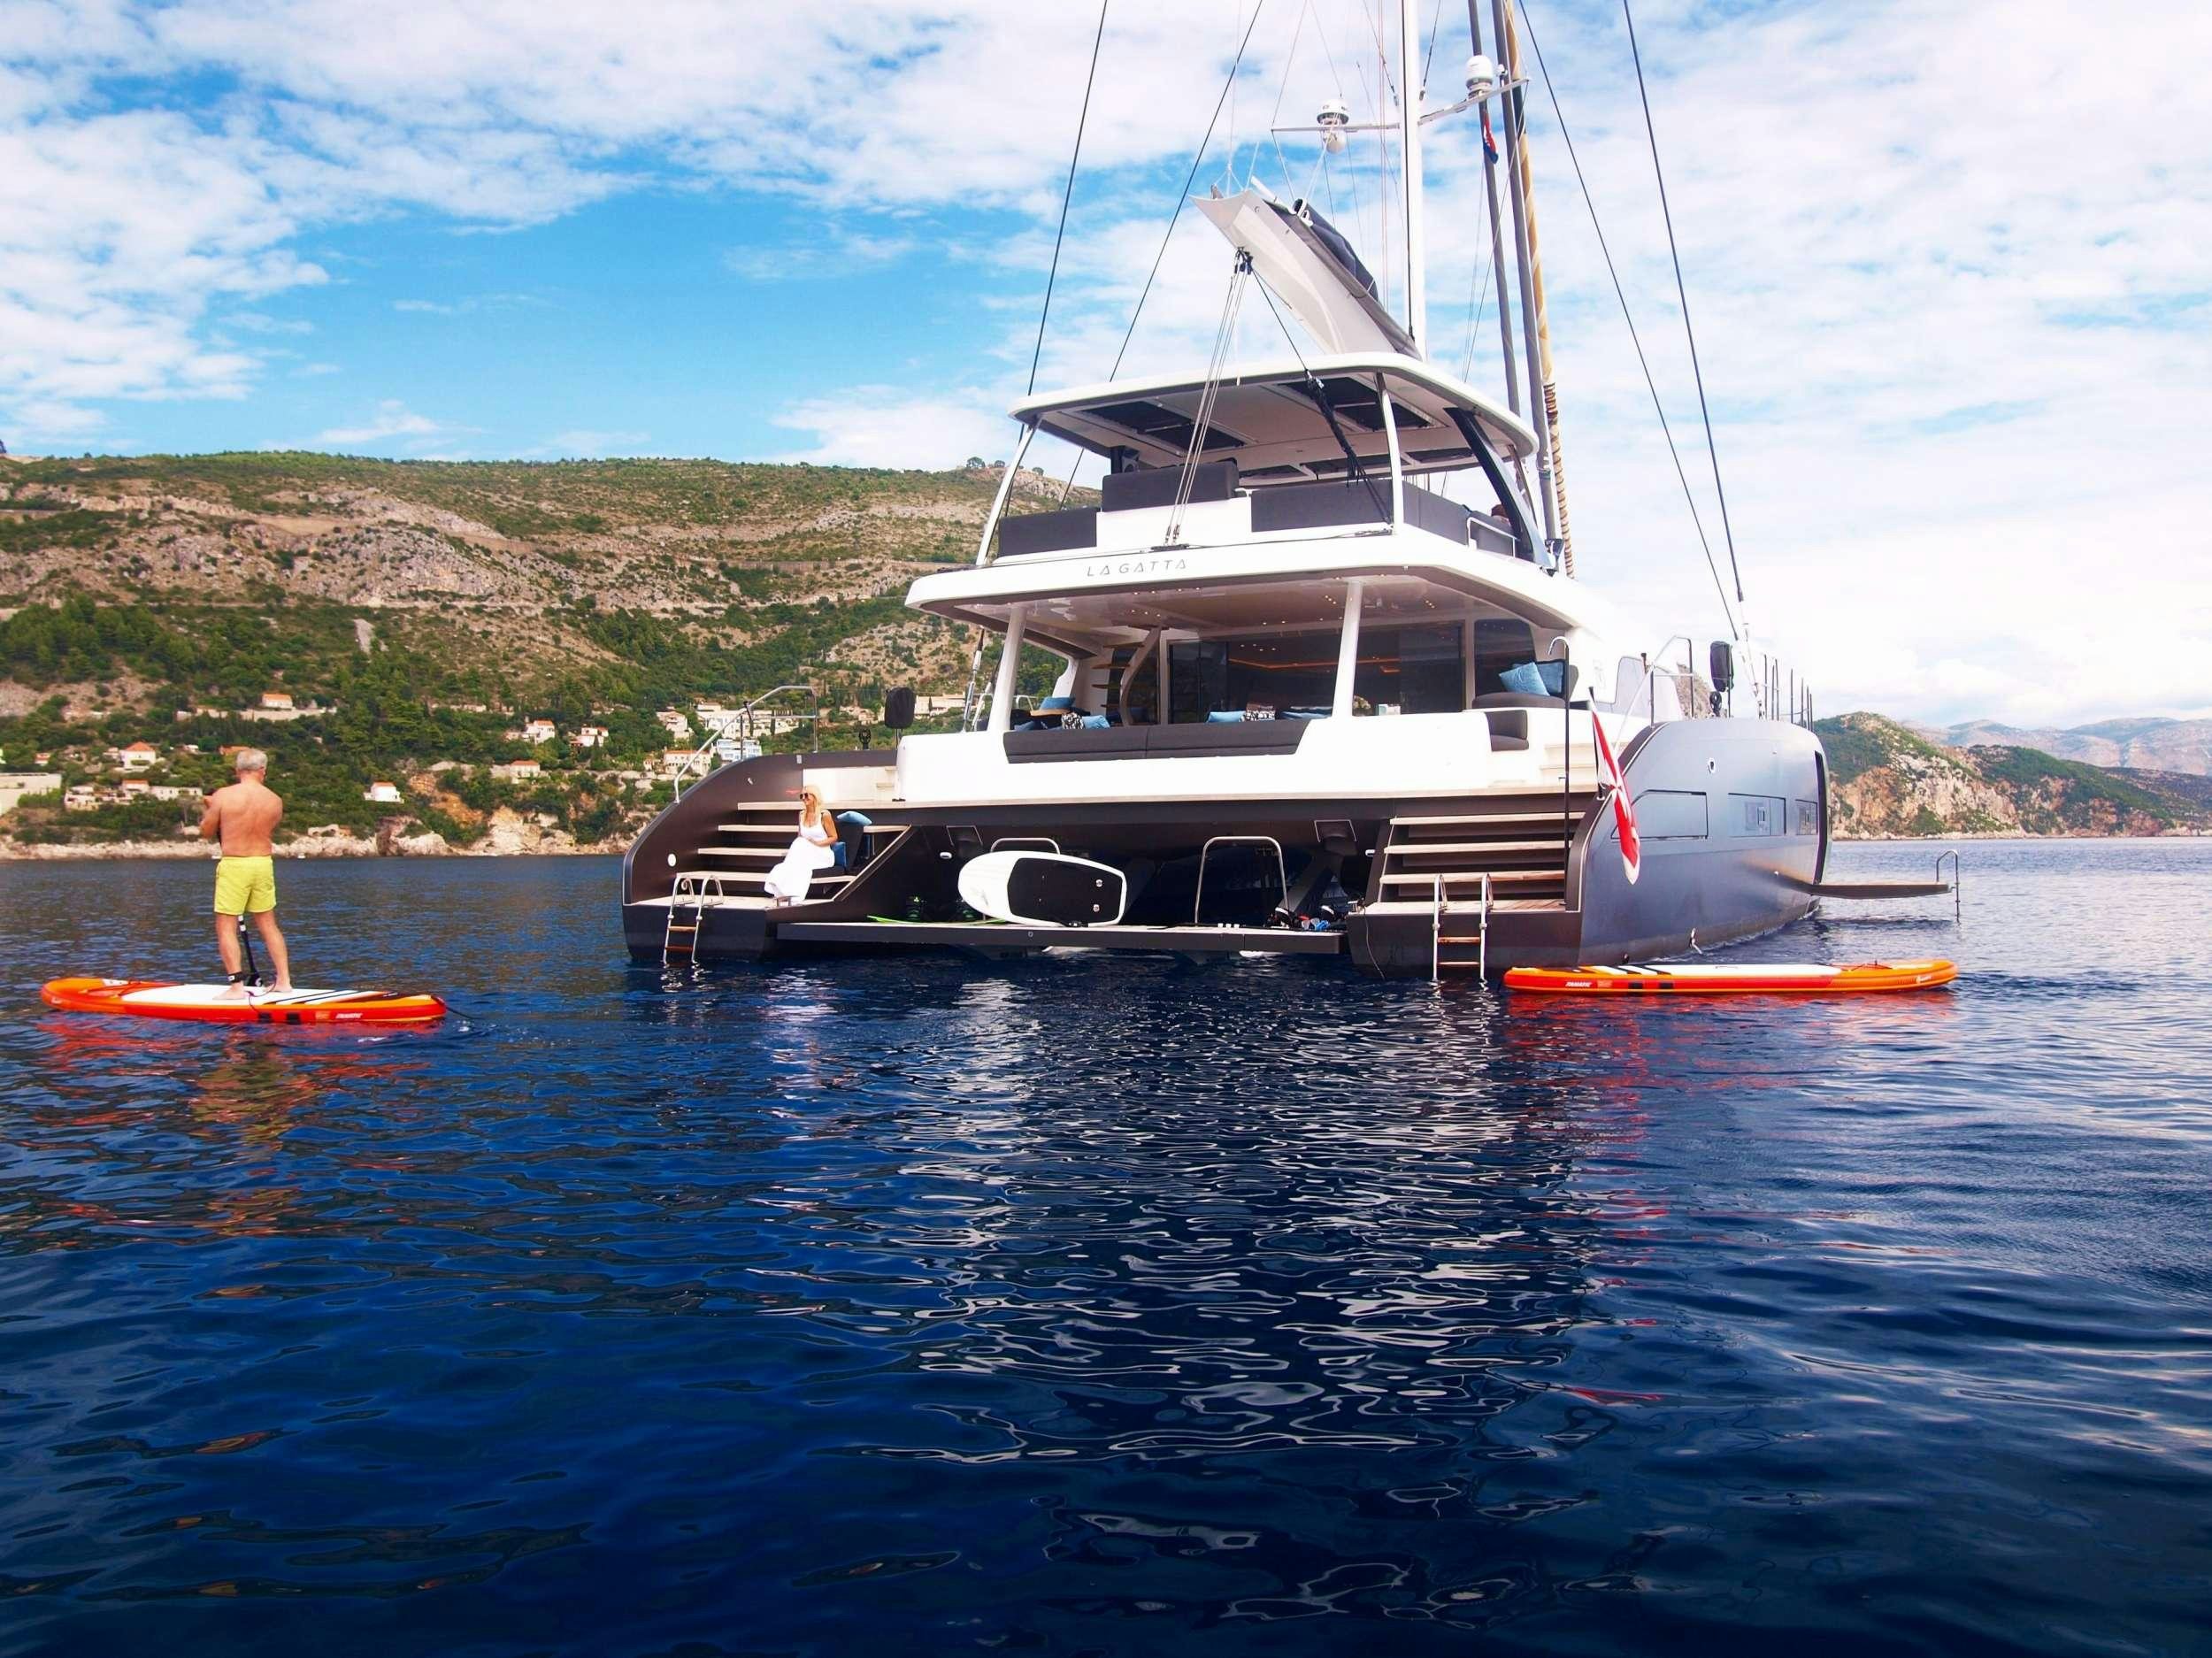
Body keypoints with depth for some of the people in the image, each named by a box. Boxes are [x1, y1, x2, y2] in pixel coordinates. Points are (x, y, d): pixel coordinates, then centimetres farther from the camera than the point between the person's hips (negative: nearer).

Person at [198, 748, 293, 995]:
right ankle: (284, 980, 15)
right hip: (264, 864, 4)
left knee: (226, 926, 3)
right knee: (268, 924, 15)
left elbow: (206, 832, 1)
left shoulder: (223, 796, -9)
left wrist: (209, 811, 18)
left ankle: (237, 985, -3)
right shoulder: (275, 801, 0)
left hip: (233, 864, -4)